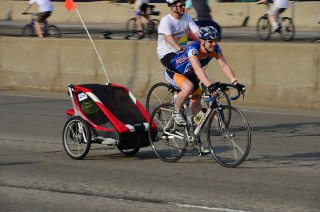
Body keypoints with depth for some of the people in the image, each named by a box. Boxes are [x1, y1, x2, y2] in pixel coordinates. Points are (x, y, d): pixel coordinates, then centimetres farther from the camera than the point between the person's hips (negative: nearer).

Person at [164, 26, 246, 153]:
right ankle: (177, 113, -14)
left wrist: (235, 82, -36)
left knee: (197, 107, 3)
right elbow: (198, 69, -48)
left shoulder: (215, 49, -16)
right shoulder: (194, 48, -36)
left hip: (189, 75, 7)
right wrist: (210, 86, -60)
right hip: (173, 72, -7)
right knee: (189, 87, -38)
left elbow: (224, 65, -22)